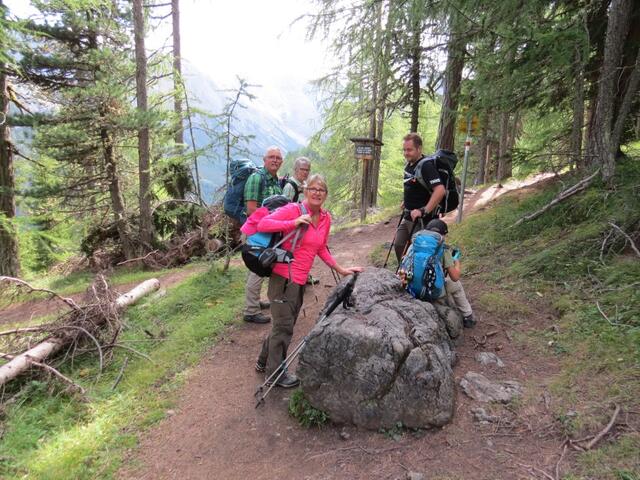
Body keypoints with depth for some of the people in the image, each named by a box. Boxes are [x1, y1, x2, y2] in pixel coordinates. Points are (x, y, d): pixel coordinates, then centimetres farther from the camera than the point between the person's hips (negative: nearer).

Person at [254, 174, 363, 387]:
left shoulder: (325, 218, 8)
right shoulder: (293, 210, -12)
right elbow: (262, 224, -20)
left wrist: (341, 270, 17)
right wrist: (294, 222, -26)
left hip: (300, 280, 7)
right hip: (283, 277, -7)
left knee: (286, 324, 20)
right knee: (284, 326, 4)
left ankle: (264, 362, 40)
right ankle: (275, 373, 23)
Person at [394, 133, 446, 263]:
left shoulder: (426, 166, -20)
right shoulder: (409, 165, 9)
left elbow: (440, 190, -31)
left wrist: (424, 211, -31)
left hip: (422, 219, -9)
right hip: (408, 216, 9)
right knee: (399, 245, 13)